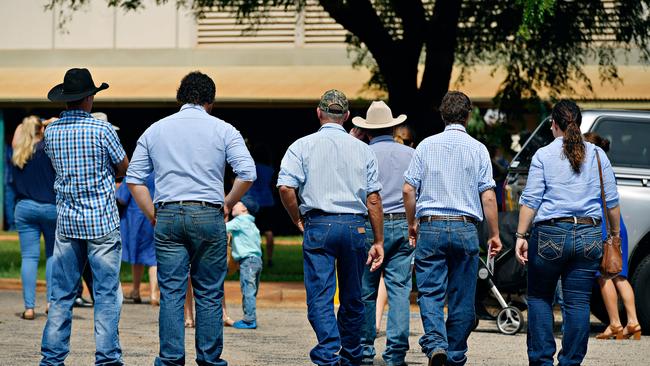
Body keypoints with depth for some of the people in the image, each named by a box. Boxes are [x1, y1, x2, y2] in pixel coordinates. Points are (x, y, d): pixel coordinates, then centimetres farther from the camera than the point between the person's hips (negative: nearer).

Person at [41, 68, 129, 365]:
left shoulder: (51, 131, 4)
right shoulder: (100, 128, -10)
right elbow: (123, 167, 2)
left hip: (67, 221, 4)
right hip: (102, 222, -4)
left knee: (62, 294, 8)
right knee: (106, 292, -1)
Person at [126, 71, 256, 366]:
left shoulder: (155, 130, 11)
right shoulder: (223, 130, 3)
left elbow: (134, 179, 8)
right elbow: (247, 174, -6)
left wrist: (154, 216, 10)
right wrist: (227, 203, 8)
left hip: (167, 216, 2)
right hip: (208, 216, -2)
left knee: (171, 292, 3)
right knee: (209, 294, 5)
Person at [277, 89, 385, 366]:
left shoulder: (302, 146, 2)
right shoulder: (362, 150, 9)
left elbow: (286, 188, -8)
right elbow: (373, 198, 5)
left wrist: (298, 221, 7)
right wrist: (379, 241, 7)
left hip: (318, 226, -2)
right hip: (355, 226, 2)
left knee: (320, 297, -5)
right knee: (352, 298, 13)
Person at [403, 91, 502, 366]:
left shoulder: (426, 146, 5)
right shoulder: (477, 149, 1)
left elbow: (408, 190, 3)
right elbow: (488, 196, -3)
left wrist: (412, 225, 17)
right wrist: (494, 234, 5)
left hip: (430, 228, 0)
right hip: (465, 228, 0)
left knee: (430, 291, 0)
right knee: (462, 297, 8)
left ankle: (435, 343, -22)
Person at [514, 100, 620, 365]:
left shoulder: (544, 155, -1)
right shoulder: (597, 155, 7)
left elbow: (530, 200, -5)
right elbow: (612, 201, 8)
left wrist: (521, 236, -3)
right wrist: (615, 234, 18)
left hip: (550, 235, -2)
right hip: (588, 237, 2)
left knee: (539, 297, 11)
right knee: (578, 303, 4)